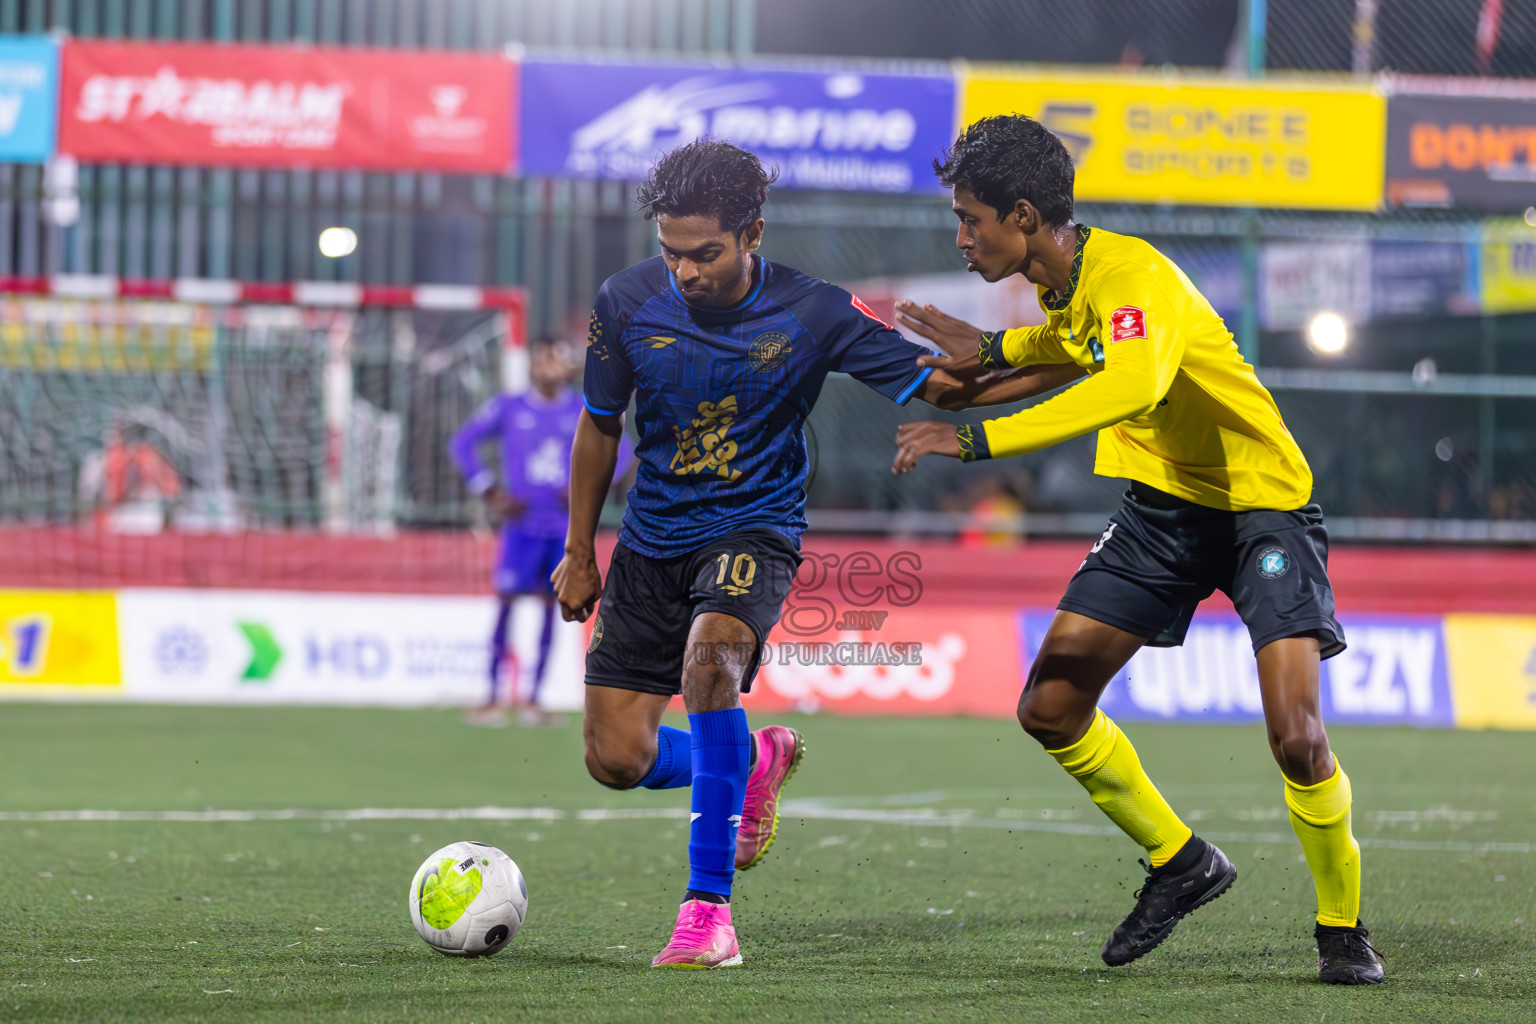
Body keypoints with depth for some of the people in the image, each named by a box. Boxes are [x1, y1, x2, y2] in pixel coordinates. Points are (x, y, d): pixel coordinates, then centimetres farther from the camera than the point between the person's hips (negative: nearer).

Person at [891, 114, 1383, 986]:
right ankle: (1181, 862, 20)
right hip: (1165, 503, 8)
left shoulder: (1132, 275, -27)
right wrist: (994, 351, 12)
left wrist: (977, 440, -47)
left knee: (1297, 736, -20)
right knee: (1050, 708, 1)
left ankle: (1343, 929, 3)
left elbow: (1134, 386, -48)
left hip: (1263, 502, -8)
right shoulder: (1061, 282, 0)